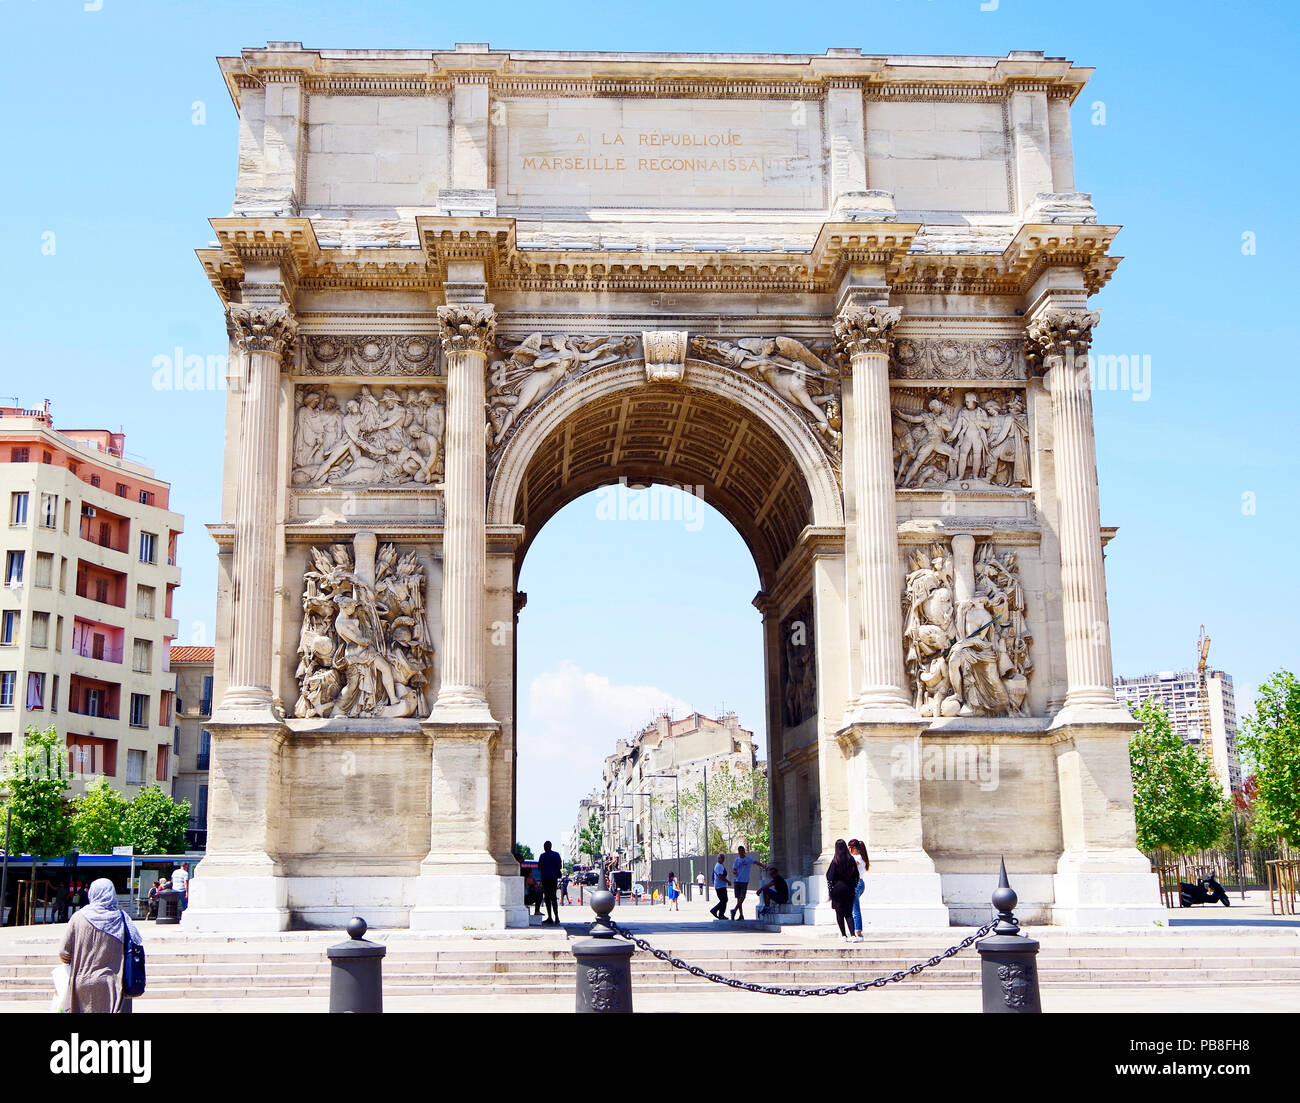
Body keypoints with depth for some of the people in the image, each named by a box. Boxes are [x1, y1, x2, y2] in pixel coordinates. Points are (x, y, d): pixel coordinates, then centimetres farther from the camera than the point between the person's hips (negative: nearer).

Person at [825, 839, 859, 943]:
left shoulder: (835, 861, -10)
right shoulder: (851, 859, -1)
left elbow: (830, 877, -9)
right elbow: (856, 875, 5)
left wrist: (831, 891, -1)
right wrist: (853, 887, 14)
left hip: (838, 888, -3)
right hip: (849, 890, 3)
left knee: (839, 913, 8)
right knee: (848, 913, 7)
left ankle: (844, 935, 7)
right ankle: (852, 935, -9)